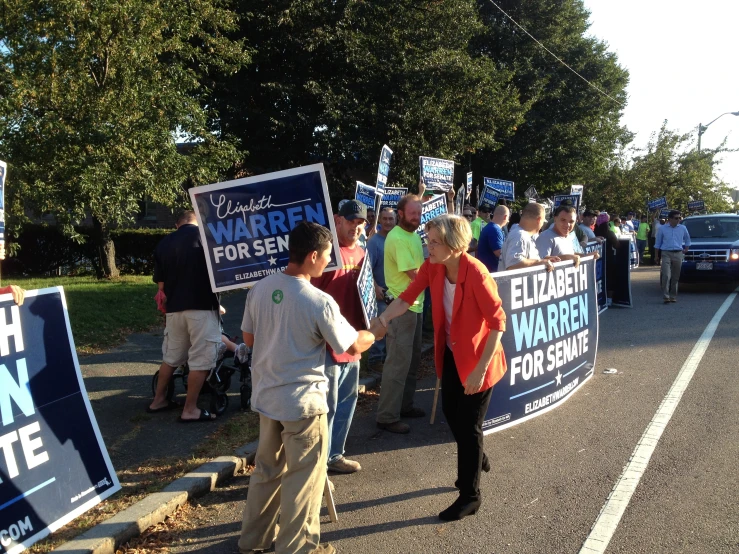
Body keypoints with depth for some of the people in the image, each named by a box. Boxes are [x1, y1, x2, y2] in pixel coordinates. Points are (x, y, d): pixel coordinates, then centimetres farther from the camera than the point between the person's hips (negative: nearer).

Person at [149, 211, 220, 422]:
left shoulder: (164, 243, 12)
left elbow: (160, 280, 14)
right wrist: (216, 299, 14)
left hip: (174, 308, 6)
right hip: (202, 306, -5)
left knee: (171, 356, 20)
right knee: (201, 359, 1)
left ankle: (159, 400, 30)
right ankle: (190, 410, 4)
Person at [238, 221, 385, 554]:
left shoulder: (260, 288, -3)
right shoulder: (320, 302, -22)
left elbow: (249, 339, 7)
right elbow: (354, 347, -11)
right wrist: (375, 331, 9)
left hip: (265, 396, 7)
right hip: (302, 401, -7)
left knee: (267, 468, 22)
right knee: (303, 476, 10)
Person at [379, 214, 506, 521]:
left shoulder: (475, 273, -28)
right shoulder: (432, 267, -9)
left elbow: (497, 322, -24)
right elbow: (406, 297, -8)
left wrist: (480, 368, -25)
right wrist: (381, 321, -25)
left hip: (477, 359, -7)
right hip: (451, 354, 7)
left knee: (468, 424, 2)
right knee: (451, 413, 19)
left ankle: (470, 495, 21)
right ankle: (477, 459, 48)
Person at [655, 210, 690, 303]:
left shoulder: (683, 228, 9)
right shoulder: (662, 229, 3)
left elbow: (687, 240, 25)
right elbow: (657, 243, 8)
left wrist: (686, 250, 13)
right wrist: (657, 256, 6)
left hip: (678, 254, 3)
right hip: (666, 254, -3)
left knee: (675, 277, 4)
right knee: (666, 275, -14)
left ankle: (673, 296, 12)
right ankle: (666, 296, -14)